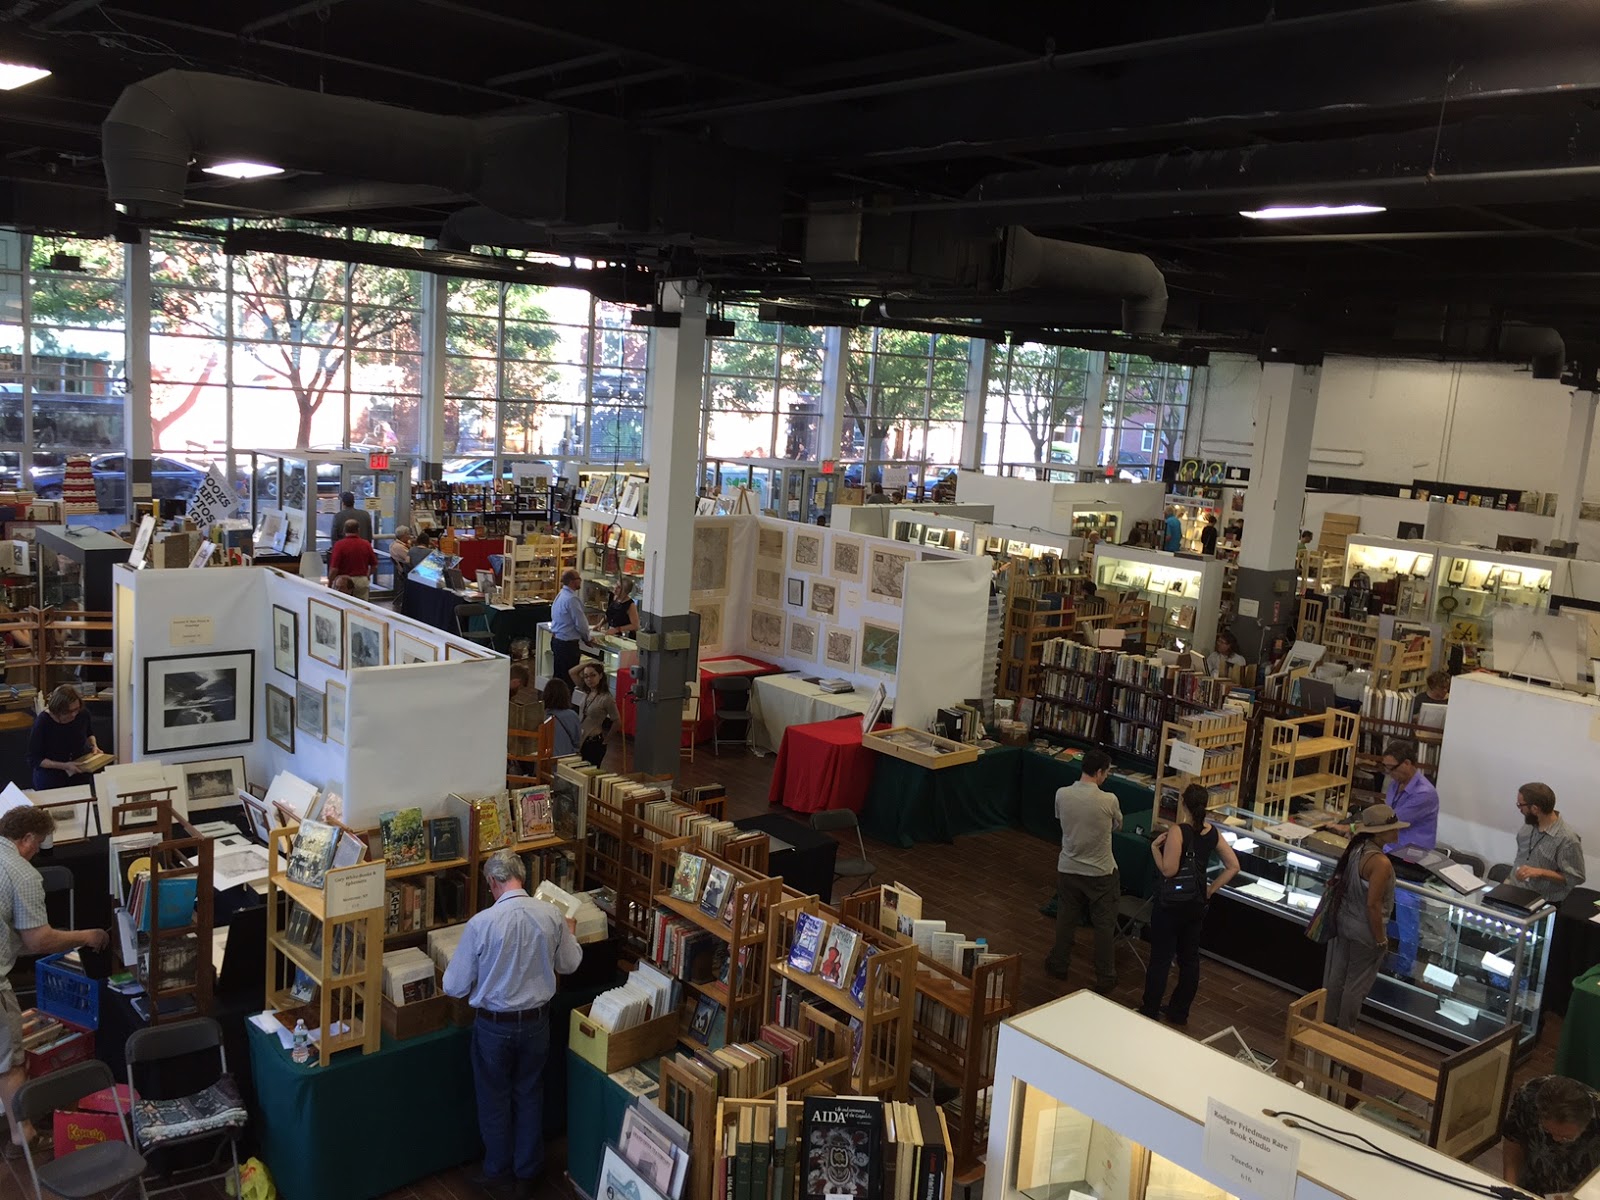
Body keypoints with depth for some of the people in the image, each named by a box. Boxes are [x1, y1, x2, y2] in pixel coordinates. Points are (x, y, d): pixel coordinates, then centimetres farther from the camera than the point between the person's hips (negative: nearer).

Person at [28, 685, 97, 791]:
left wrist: (93, 745, -2)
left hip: (80, 771, 3)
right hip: (51, 777, -3)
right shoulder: (42, 722, -18)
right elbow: (33, 759, -13)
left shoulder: (83, 713, -7)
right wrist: (64, 766, -23)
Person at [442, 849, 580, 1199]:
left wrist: (477, 985, 10)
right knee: (530, 1096, 21)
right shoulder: (551, 915, -13)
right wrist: (568, 934, 23)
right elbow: (570, 965, 4)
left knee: (495, 1099, 19)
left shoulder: (481, 923, -22)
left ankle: (498, 1170, 36)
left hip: (494, 1025, -3)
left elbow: (454, 986, -13)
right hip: (537, 1021, 3)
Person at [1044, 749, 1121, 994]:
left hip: (1068, 869, 3)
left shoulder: (1062, 795, -11)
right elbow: (1118, 826, 1)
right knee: (1104, 925, 11)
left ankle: (1059, 965, 34)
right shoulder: (1108, 800, -20)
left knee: (1066, 918, 21)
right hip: (1100, 873, -3)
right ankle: (1105, 978, 20)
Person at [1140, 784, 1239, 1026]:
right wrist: (1211, 889, 6)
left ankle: (1149, 1013, 11)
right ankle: (1179, 1012, 26)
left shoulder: (1178, 831, -21)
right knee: (1190, 957, 15)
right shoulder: (1212, 832, -1)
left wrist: (1155, 848, -11)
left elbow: (1168, 870, -25)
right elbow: (1233, 866, 3)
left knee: (1160, 958, 3)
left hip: (1172, 903, -6)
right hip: (1197, 903, 6)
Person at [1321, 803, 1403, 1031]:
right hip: (1364, 931, -8)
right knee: (1357, 983, 10)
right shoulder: (1381, 862, -28)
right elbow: (1373, 904, -25)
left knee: (1336, 974, 22)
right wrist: (1380, 938, -15)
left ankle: (1327, 1021, 38)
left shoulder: (1356, 848, -3)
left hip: (1343, 922, 8)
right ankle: (1344, 1032, 25)